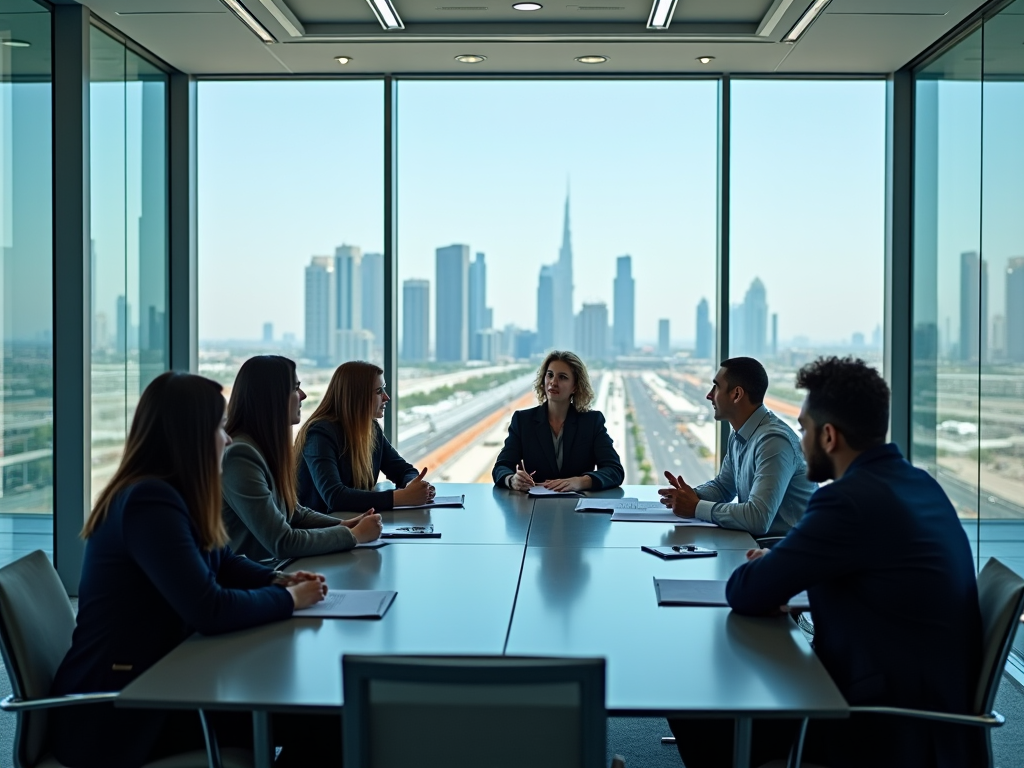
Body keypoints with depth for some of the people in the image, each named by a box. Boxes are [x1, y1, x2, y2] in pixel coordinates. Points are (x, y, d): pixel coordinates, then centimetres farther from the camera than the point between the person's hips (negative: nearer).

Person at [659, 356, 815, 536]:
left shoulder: (773, 440, -21)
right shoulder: (739, 435, 6)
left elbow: (758, 518, -28)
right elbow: (723, 486, 19)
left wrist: (697, 507, -17)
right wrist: (691, 495, 0)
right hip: (755, 539, 7)